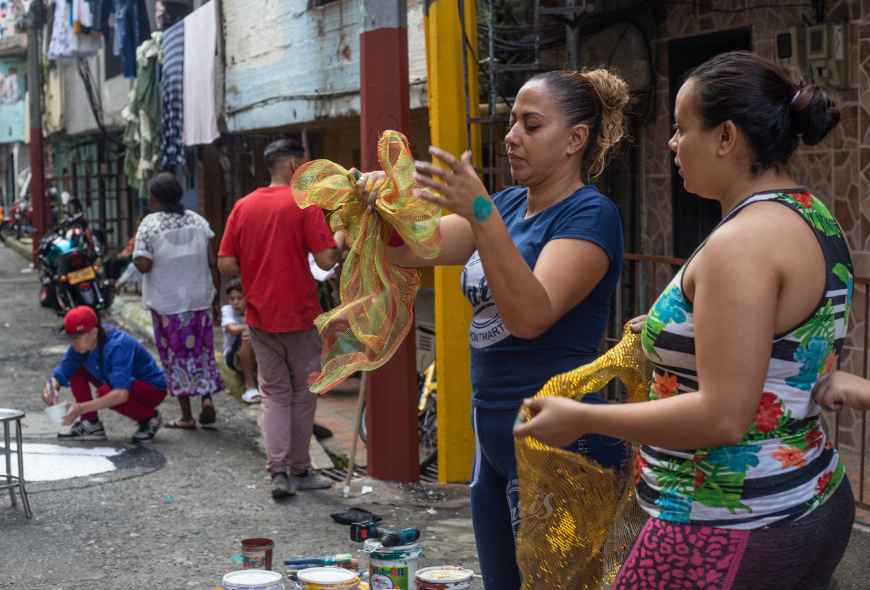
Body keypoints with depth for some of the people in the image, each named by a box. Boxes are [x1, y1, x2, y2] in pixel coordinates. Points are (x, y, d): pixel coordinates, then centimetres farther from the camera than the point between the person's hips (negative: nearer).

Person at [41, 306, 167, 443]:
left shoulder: (117, 346, -33)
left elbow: (121, 394, -42)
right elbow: (63, 371, -2)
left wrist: (81, 408, -46)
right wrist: (52, 388, -27)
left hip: (153, 388, -8)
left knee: (105, 392, -34)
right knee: (75, 369, -2)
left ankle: (150, 417, -10)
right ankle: (92, 426, -3)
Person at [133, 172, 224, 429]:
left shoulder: (150, 225, -9)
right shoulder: (198, 221, 3)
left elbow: (143, 265, -16)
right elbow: (212, 262, 1)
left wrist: (135, 254, 5)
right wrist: (215, 296, 8)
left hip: (167, 303, -3)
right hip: (200, 299, 3)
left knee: (176, 355, 6)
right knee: (201, 350, 17)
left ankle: (187, 416, 9)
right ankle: (207, 396, 0)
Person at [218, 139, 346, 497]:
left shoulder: (243, 206, 3)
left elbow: (226, 264, 0)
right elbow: (326, 260, -16)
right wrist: (340, 235, 3)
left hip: (259, 317, 4)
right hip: (299, 316, -4)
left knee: (274, 392, 12)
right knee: (303, 393, 10)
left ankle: (278, 470, 1)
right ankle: (299, 470, 17)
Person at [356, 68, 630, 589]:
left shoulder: (590, 214, -12)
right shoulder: (509, 205, 12)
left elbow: (531, 315, -26)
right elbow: (411, 250, 9)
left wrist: (479, 212, -33)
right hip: (494, 435, 8)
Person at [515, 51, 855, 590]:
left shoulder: (742, 242, -22)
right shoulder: (817, 221, 9)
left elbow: (723, 418, -25)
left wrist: (581, 418, -17)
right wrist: (668, 338, 22)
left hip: (729, 538, -10)